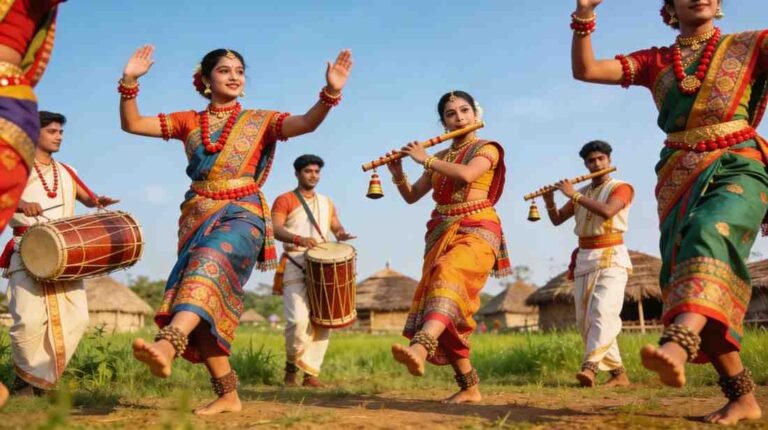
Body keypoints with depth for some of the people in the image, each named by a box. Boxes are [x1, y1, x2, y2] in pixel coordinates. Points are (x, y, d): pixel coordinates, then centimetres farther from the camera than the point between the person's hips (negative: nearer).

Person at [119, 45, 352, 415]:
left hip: (242, 215, -3)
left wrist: (330, 93, -25)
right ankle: (227, 395, 1)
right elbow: (132, 124, 7)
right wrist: (130, 81, -9)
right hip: (198, 217, 4)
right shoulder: (189, 122, 15)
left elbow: (306, 123, -7)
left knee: (209, 264, -33)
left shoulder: (260, 120, 10)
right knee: (208, 304, -6)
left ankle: (166, 347, -55)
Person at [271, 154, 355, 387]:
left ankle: (311, 373, 6)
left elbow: (337, 227, 17)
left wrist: (341, 234, -9)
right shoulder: (284, 200, 3)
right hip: (294, 266, -5)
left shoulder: (327, 203, 21)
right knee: (299, 319, -19)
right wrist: (299, 239, -31)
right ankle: (292, 366, 4)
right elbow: (275, 229, -11)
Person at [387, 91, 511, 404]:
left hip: (477, 232, -6)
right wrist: (397, 174, -1)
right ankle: (469, 387, 1)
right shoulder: (441, 158, 19)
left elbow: (466, 174, -18)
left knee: (448, 275, -34)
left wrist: (425, 158, -9)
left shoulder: (488, 149, 4)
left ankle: (419, 349, -59)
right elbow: (411, 197, 19)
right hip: (441, 234, 6)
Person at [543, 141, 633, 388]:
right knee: (584, 321, 3)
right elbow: (557, 220, 17)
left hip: (611, 258, -6)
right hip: (583, 260, 6)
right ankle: (619, 373, 9)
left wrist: (574, 195, -15)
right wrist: (549, 201, -3)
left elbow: (607, 211, -20)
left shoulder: (621, 188, 0)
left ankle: (590, 367, -35)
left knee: (602, 313, -23)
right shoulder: (581, 194, 17)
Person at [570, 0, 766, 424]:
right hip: (678, 178, 3)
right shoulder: (655, 62, 16)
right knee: (684, 275, -9)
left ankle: (677, 345, -57)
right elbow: (584, 69, 6)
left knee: (707, 234, -34)